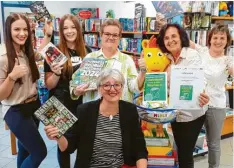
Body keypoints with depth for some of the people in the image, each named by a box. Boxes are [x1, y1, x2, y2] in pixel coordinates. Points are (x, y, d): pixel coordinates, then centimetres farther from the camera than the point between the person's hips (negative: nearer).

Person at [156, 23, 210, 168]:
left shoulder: (192, 55, -13)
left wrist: (202, 95, -45)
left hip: (191, 114, -5)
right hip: (175, 113, 5)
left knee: (186, 153, 4)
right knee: (180, 151, 20)